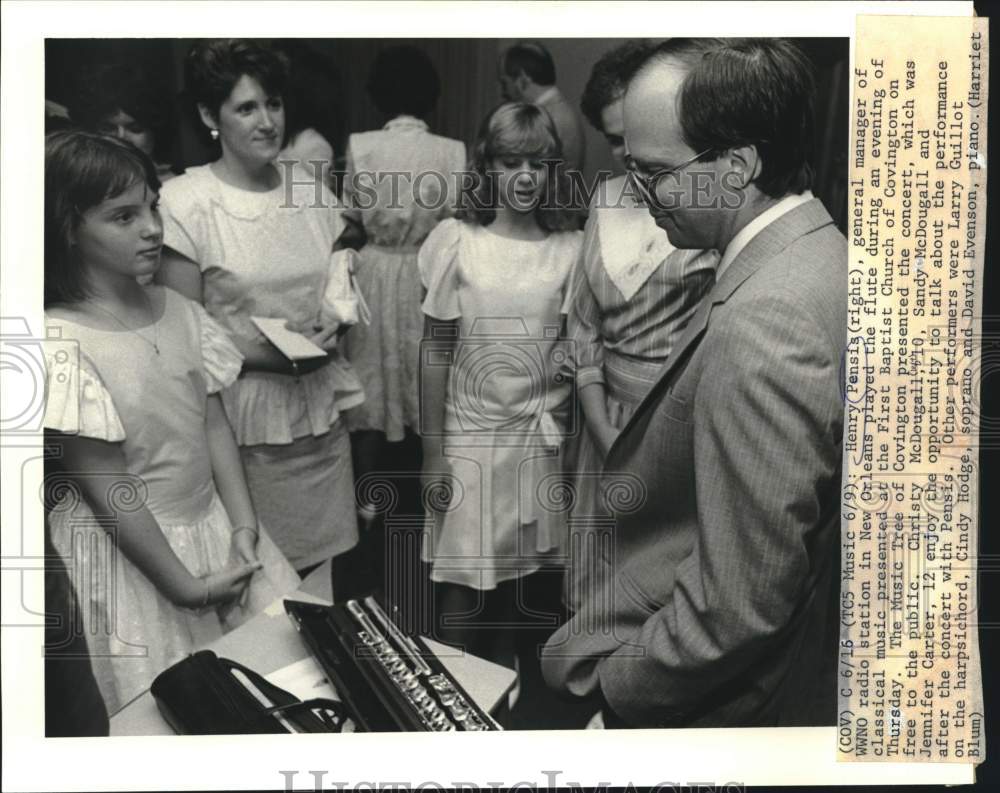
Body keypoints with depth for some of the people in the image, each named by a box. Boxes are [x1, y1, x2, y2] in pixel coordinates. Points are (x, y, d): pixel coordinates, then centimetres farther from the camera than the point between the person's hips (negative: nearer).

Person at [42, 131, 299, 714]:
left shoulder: (182, 313, -1)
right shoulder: (63, 343, -19)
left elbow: (215, 426, 3)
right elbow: (106, 485, -18)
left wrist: (244, 527, -7)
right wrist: (185, 585, -15)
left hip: (211, 522, 6)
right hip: (126, 549, -6)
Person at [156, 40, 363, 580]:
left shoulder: (312, 192, 7)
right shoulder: (185, 202, -8)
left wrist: (332, 331, -4)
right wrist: (264, 355, -18)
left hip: (321, 409, 4)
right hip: (245, 419, -4)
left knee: (330, 565, 8)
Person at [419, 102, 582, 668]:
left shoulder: (570, 249, 0)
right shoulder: (457, 242, -4)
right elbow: (436, 352, -1)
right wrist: (433, 452, -1)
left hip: (543, 436, 2)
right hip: (471, 434, -1)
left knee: (523, 577, 11)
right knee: (463, 586, 5)